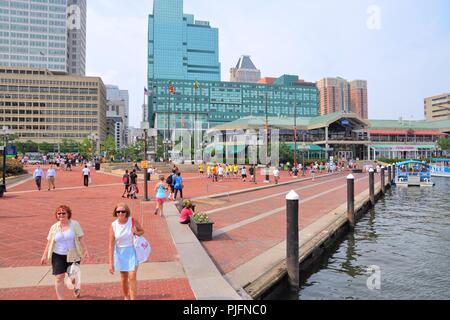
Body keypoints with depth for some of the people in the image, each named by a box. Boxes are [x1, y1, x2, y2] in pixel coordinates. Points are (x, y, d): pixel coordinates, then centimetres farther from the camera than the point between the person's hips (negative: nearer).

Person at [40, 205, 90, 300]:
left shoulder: (75, 224, -7)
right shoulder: (54, 227, 1)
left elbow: (81, 238, -7)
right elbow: (49, 242, 7)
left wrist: (86, 251, -12)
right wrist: (45, 255, 5)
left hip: (73, 255, -1)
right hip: (58, 256, 1)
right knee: (59, 277, -4)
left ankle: (76, 288, 46)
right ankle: (60, 298, 8)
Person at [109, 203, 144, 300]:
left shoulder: (133, 221, -14)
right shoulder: (113, 225, -13)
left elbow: (142, 231, 4)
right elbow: (111, 245, -10)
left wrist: (137, 232, -21)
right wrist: (111, 263, -11)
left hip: (132, 251, -1)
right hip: (120, 252, 2)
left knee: (132, 277, -9)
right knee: (123, 277, 17)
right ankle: (126, 297, 42)